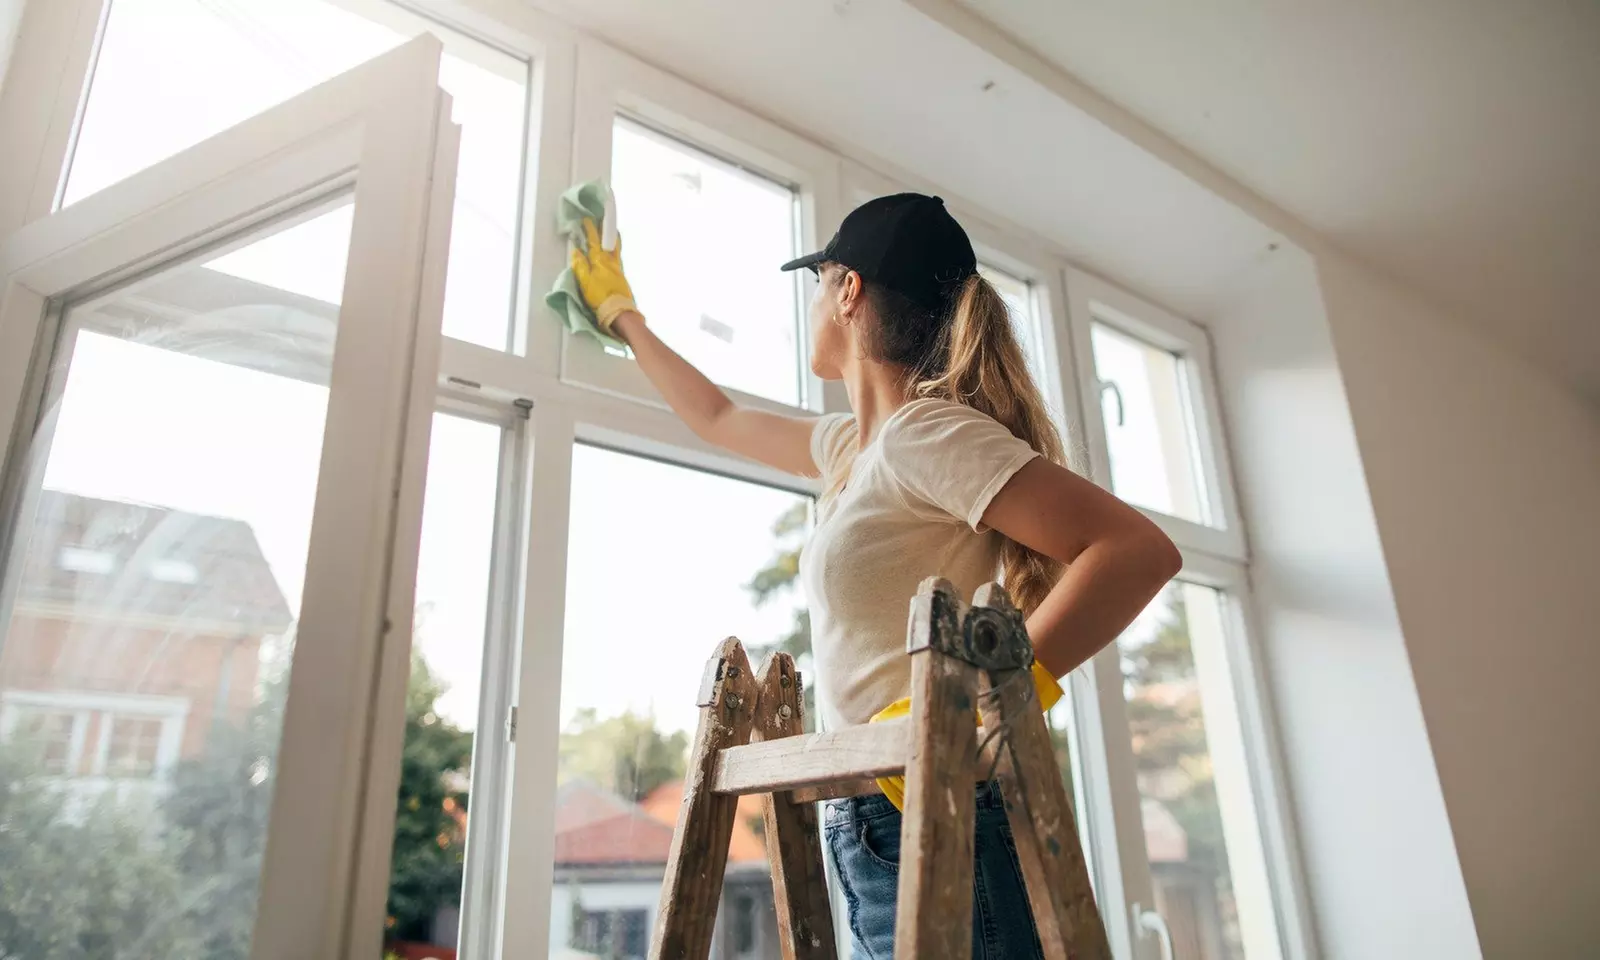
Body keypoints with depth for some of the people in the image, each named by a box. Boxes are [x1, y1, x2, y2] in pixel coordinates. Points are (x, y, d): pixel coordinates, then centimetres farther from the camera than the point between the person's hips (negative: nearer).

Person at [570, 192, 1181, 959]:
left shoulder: (925, 432, -13)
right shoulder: (854, 445, 14)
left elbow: (1140, 550, -21)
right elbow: (717, 420, 31)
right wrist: (619, 313, 41)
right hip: (879, 831, 8)